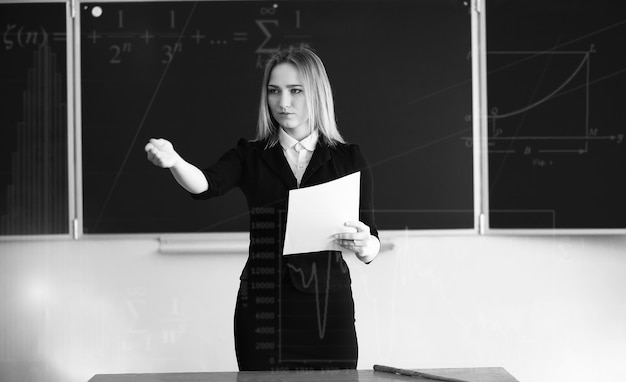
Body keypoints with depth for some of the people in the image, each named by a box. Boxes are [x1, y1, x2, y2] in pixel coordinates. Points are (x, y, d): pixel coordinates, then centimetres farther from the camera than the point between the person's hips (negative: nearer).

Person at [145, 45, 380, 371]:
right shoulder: (250, 157, 5)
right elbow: (205, 184, -15)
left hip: (329, 309, 0)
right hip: (262, 310, 0)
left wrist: (363, 244, -21)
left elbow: (371, 251, 2)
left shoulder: (349, 160, 4)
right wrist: (172, 160, -35)